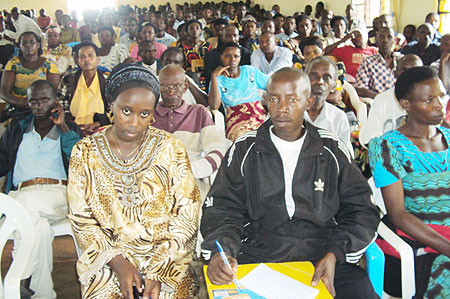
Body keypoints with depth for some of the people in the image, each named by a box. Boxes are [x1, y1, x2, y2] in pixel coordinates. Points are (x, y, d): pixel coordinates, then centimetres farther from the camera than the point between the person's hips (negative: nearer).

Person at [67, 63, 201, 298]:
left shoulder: (170, 148, -1)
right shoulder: (85, 152, 2)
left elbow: (187, 214, -2)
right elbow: (81, 219, 2)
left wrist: (159, 269, -11)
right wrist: (117, 261, -11)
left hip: (166, 255, 0)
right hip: (107, 255, 1)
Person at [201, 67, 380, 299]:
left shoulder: (332, 150, 10)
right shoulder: (244, 149, 8)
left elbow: (360, 209, 10)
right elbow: (222, 208, 4)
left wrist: (335, 254, -7)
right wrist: (220, 252, -17)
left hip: (324, 256, 1)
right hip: (257, 258, 0)